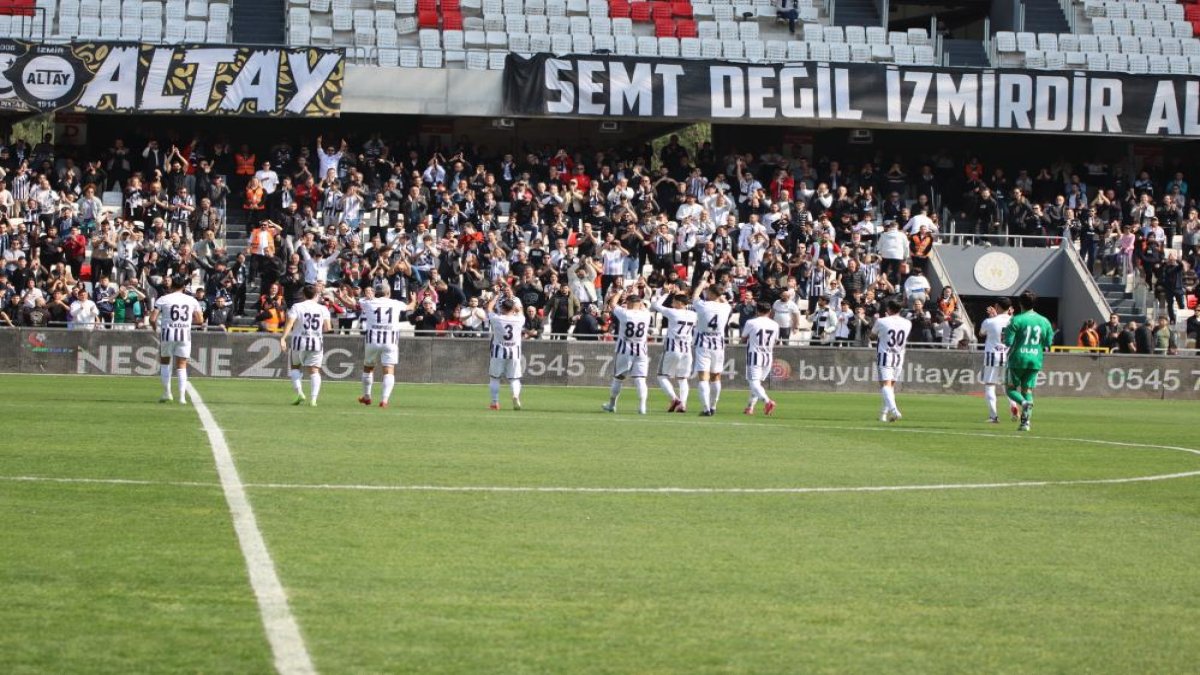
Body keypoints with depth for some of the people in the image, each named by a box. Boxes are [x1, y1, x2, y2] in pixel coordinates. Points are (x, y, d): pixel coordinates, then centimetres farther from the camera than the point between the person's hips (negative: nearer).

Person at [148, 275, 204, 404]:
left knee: (164, 362, 19)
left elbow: (152, 319, -6)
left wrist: (155, 328, 14)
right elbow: (200, 320, 9)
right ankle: (182, 396, -5)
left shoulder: (163, 299, -2)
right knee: (181, 366, 6)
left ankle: (166, 393, 16)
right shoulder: (192, 301, 5)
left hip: (167, 335, -1)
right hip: (185, 335, 1)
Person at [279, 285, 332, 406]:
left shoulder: (297, 307, -2)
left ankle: (299, 392, 2)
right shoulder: (323, 309, 4)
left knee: (295, 367, 18)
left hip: (300, 341, -1)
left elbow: (289, 323, -13)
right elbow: (327, 327, 1)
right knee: (314, 370, 3)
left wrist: (283, 338, -17)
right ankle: (313, 399, -9)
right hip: (316, 341, 1)